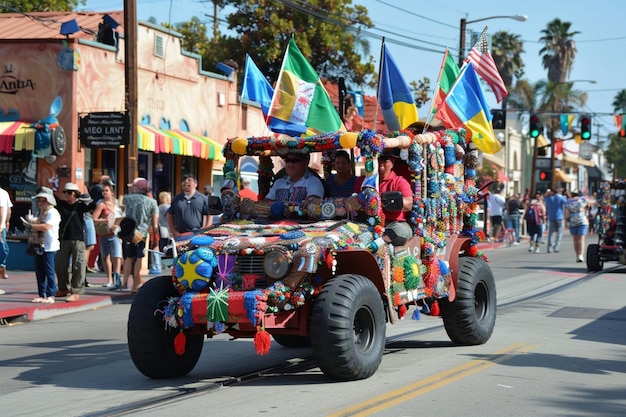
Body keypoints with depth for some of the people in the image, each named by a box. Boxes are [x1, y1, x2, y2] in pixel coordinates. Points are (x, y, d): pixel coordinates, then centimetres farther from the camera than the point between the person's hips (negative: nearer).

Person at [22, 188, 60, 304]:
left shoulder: (52, 212, -10)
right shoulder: (41, 213, 19)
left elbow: (46, 226, -23)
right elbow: (38, 225, 29)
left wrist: (30, 225, -20)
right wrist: (31, 221, 8)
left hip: (49, 247, -9)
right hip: (39, 246, 9)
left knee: (49, 272, -5)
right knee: (39, 272, 9)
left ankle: (50, 295, -2)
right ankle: (42, 294, 15)